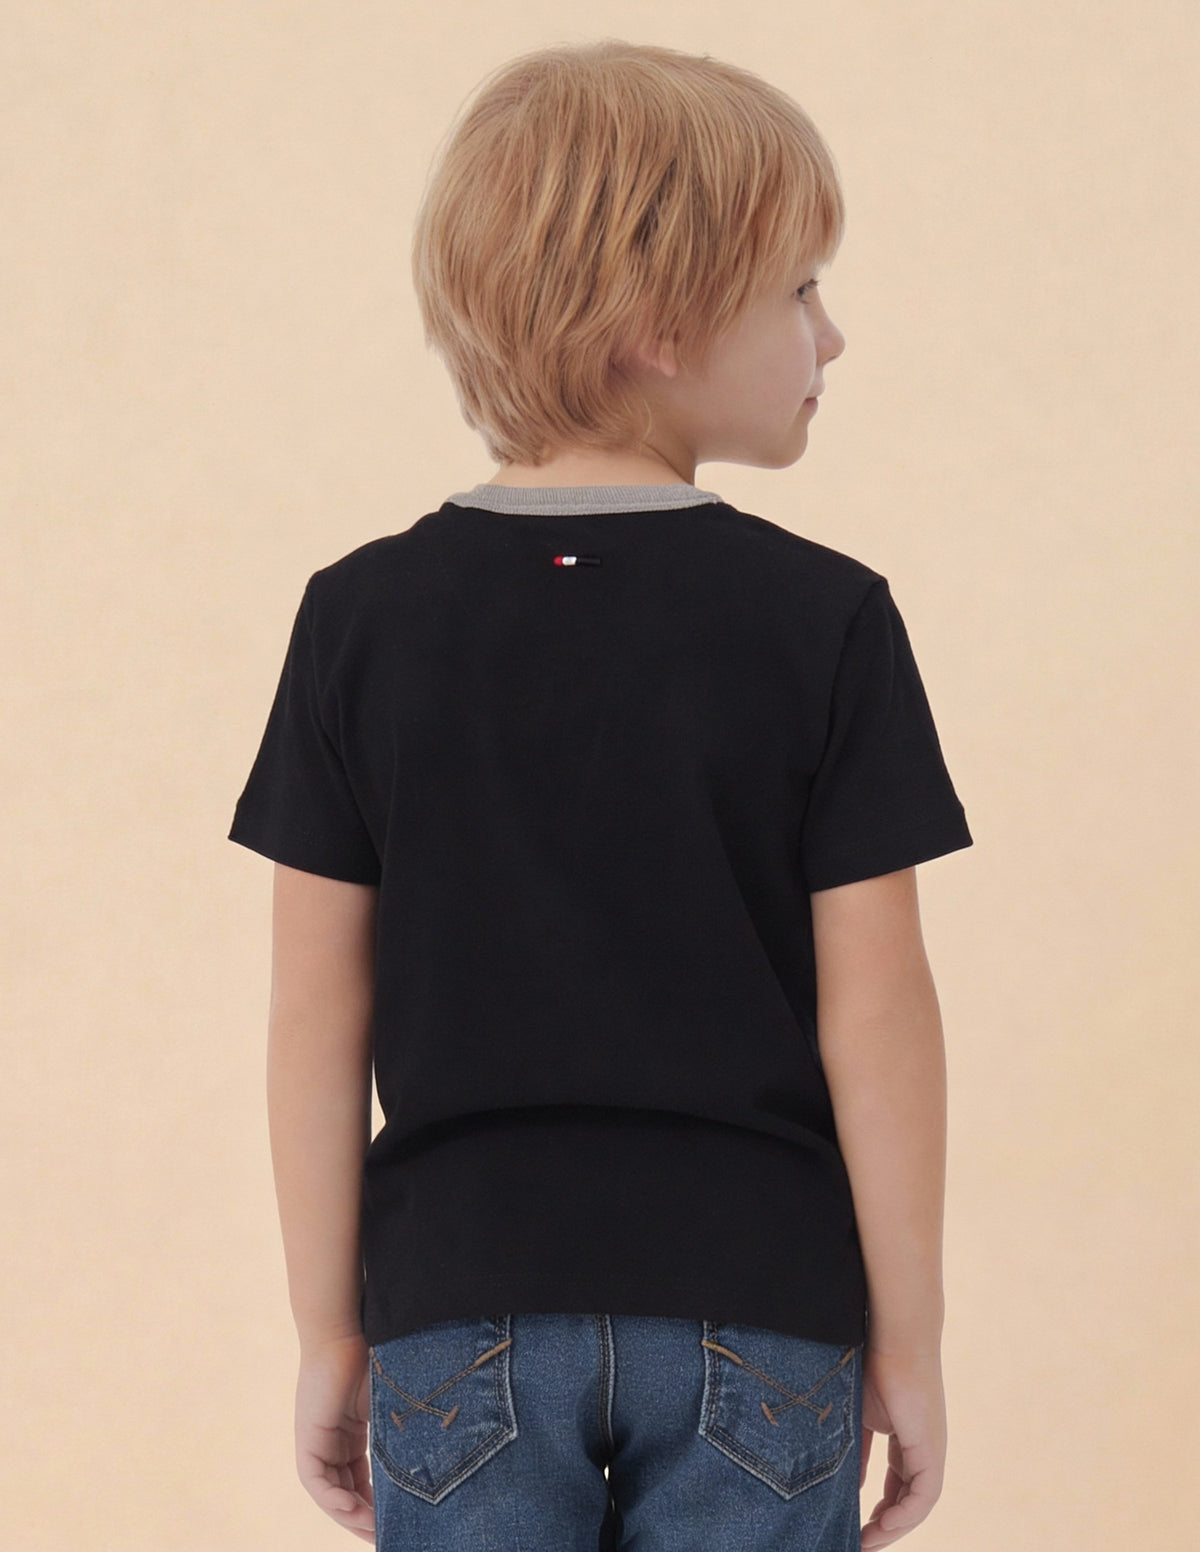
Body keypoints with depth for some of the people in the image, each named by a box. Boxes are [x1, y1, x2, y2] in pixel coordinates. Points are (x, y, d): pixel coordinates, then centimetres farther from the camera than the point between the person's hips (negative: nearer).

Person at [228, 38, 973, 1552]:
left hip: (463, 1312, 2)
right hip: (756, 1314, -1)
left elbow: (316, 1015, -1)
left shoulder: (364, 619, -2)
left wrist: (329, 1336, 7)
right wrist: (906, 1337, 3)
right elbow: (873, 1012, -7)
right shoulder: (825, 621, -7)